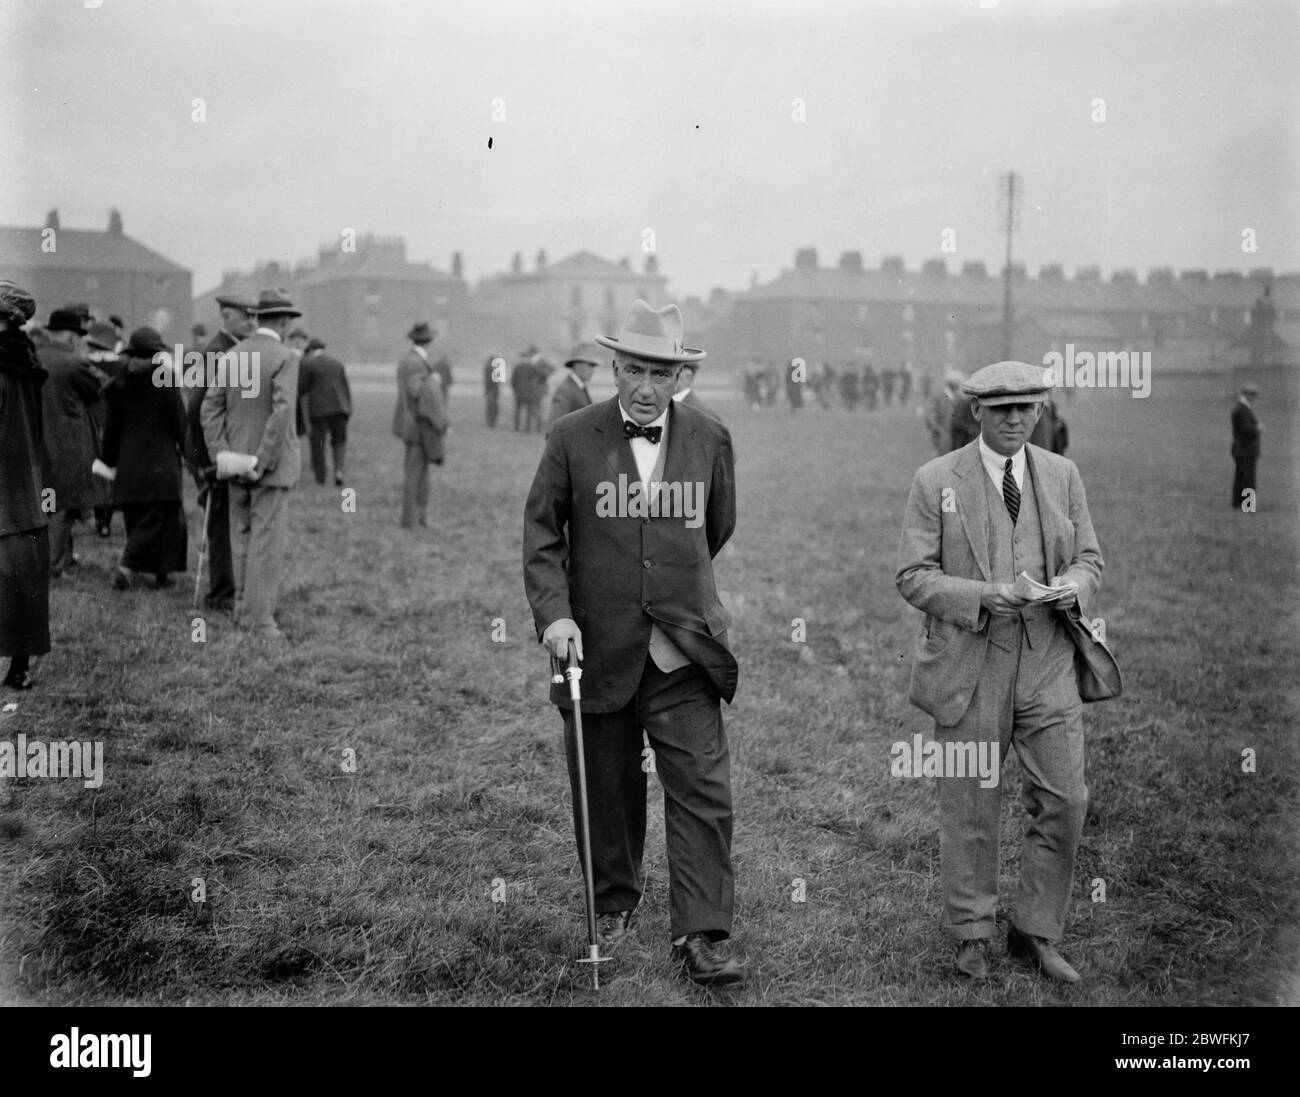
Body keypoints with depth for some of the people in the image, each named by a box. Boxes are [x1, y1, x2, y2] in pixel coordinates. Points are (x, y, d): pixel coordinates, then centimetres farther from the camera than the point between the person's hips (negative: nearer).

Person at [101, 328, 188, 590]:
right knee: (156, 519, -1)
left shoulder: (118, 385, 4)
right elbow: (180, 424, -5)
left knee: (137, 520, 13)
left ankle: (160, 574, 17)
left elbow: (111, 429, 8)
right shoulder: (165, 383, -8)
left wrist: (110, 461, 18)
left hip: (128, 467, 4)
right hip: (161, 467, -4)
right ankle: (128, 566, -17)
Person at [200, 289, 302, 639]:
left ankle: (243, 608, 24)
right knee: (267, 542, -3)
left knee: (242, 538, 16)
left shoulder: (232, 355, 6)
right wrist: (263, 462, -19)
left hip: (236, 463, 6)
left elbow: (210, 409, 2)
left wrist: (221, 455, -2)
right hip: (271, 465, -6)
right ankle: (260, 619, -4)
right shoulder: (284, 359, -13)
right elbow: (281, 413, -23)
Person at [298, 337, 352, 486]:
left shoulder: (308, 364, 0)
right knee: (339, 441, 14)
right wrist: (348, 410, 13)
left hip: (319, 410, -3)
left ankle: (320, 479, 6)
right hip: (340, 408, 3)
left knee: (317, 446, 5)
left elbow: (302, 389, 2)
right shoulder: (337, 363, 12)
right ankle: (339, 470, -7)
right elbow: (346, 388, 10)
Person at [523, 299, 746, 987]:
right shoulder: (573, 438, -1)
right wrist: (554, 612, -11)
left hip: (683, 653, 1)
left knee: (704, 794, -7)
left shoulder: (709, 440, 5)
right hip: (599, 649, 0)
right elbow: (541, 533, 1)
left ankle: (699, 938, -3)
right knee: (607, 794, 12)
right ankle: (614, 906, 32)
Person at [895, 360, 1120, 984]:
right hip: (970, 664, -3)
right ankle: (971, 936, 23)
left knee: (1064, 801, 1)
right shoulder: (936, 481, -2)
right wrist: (983, 596, -19)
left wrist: (1072, 585, -10)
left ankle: (1036, 933, 19)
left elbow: (1090, 558, 14)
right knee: (969, 809, 5)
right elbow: (912, 576, -5)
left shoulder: (1062, 476, 9)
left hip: (1048, 659, 3)